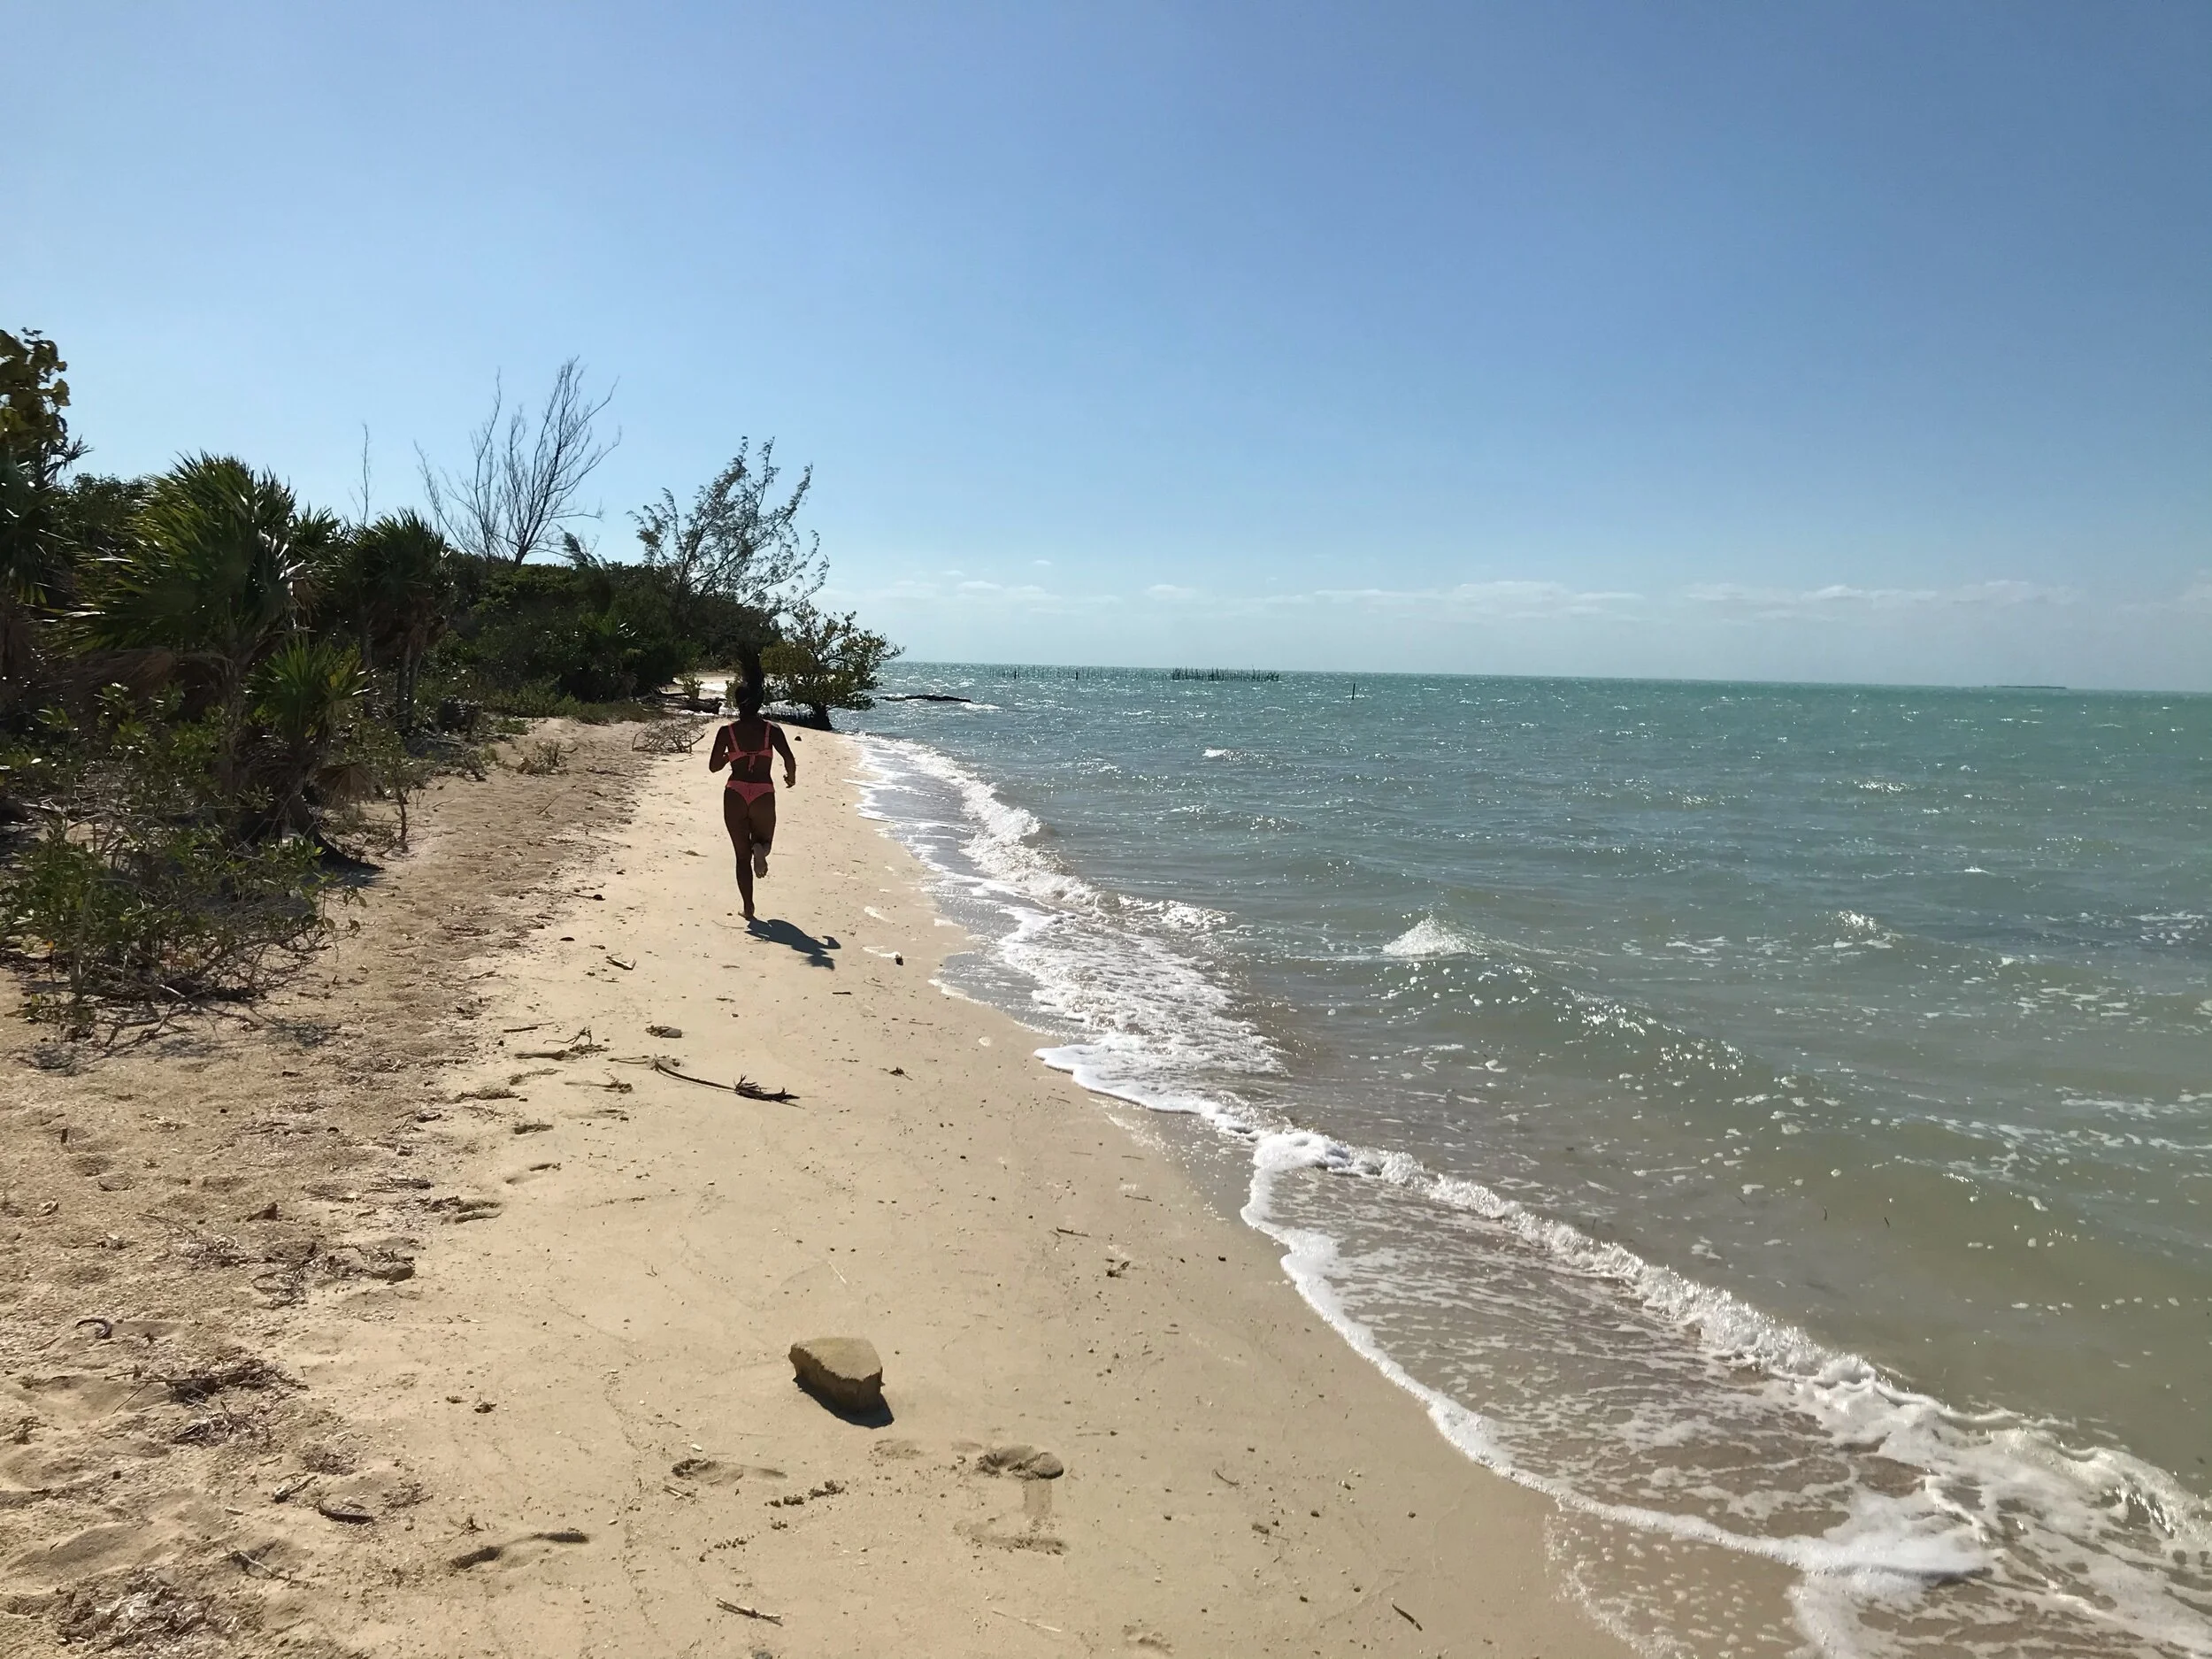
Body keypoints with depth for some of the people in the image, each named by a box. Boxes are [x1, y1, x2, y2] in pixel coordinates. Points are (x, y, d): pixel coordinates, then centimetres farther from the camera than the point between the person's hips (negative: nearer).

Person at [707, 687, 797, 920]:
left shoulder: (727, 731, 1)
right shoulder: (772, 729, 0)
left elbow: (713, 766, 2)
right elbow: (789, 759, -10)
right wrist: (791, 777, 10)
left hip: (735, 795, 1)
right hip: (763, 795, -1)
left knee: (742, 855, 12)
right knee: (764, 842, 22)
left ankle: (748, 907, 3)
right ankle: (760, 847, -17)